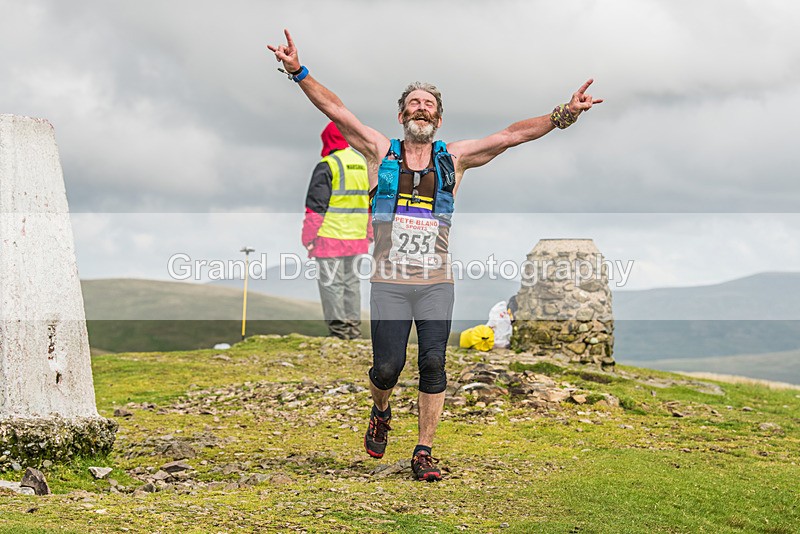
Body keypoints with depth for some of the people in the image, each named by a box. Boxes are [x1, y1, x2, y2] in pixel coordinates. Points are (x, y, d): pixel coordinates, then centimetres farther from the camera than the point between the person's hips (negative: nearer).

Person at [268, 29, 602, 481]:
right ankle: (381, 413, 30)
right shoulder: (381, 152, 6)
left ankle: (424, 453, 3)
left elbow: (514, 135, 3)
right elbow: (335, 110, -2)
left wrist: (563, 115, -7)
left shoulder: (454, 159, 8)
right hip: (389, 283, -1)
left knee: (433, 363, -8)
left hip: (437, 283, 1)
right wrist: (299, 72, -13)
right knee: (388, 366, -5)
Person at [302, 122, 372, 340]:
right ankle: (353, 327, 16)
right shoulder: (363, 162, 13)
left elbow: (316, 206, -12)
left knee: (330, 282, -2)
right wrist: (369, 234, 24)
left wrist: (308, 237, -7)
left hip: (330, 237, -7)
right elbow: (371, 203, 19)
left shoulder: (327, 166, -10)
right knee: (351, 281, 14)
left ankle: (338, 328, -4)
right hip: (356, 238, 7)